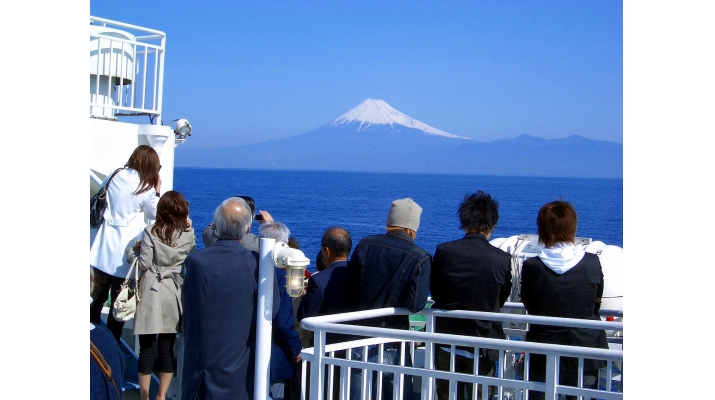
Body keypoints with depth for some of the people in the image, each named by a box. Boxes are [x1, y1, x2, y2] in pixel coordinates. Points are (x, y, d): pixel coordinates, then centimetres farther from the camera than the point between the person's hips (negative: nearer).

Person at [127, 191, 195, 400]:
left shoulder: (151, 232, -9)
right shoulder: (188, 234, -1)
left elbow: (144, 264, -10)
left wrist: (131, 254, 11)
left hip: (152, 293, -3)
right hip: (175, 294, 3)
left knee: (147, 347, 3)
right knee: (167, 347, 10)